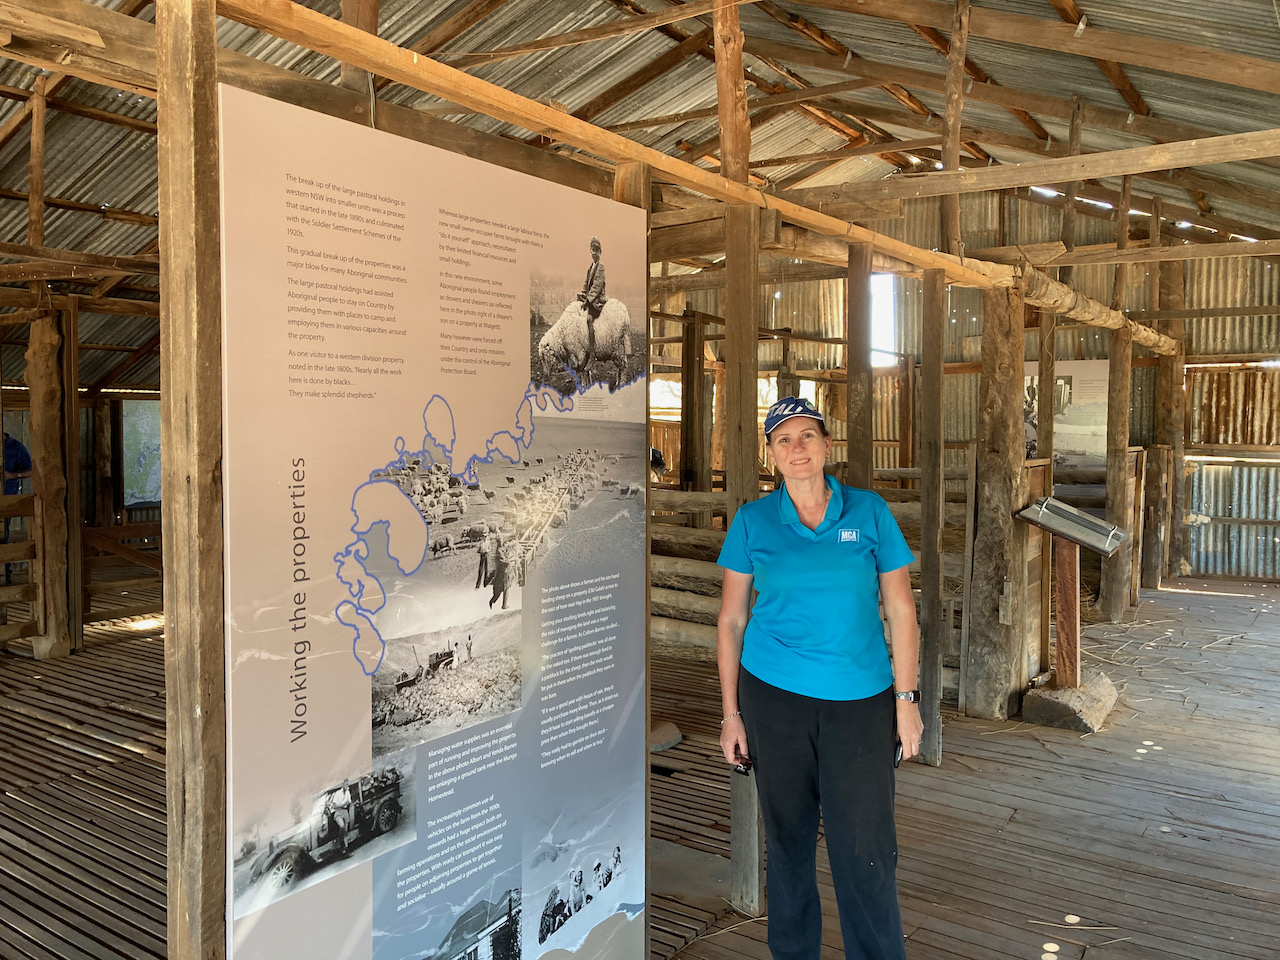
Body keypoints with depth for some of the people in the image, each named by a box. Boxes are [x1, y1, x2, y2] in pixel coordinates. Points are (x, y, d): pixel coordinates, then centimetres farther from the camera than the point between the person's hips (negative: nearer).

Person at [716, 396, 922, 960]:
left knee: (865, 850, 0)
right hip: (773, 695, 1)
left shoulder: (869, 512, 1)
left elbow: (900, 610, 4)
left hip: (860, 701, 0)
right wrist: (731, 713, 1)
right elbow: (731, 620, 3)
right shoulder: (752, 521, 1)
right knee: (787, 838, 13)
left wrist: (907, 700, -1)